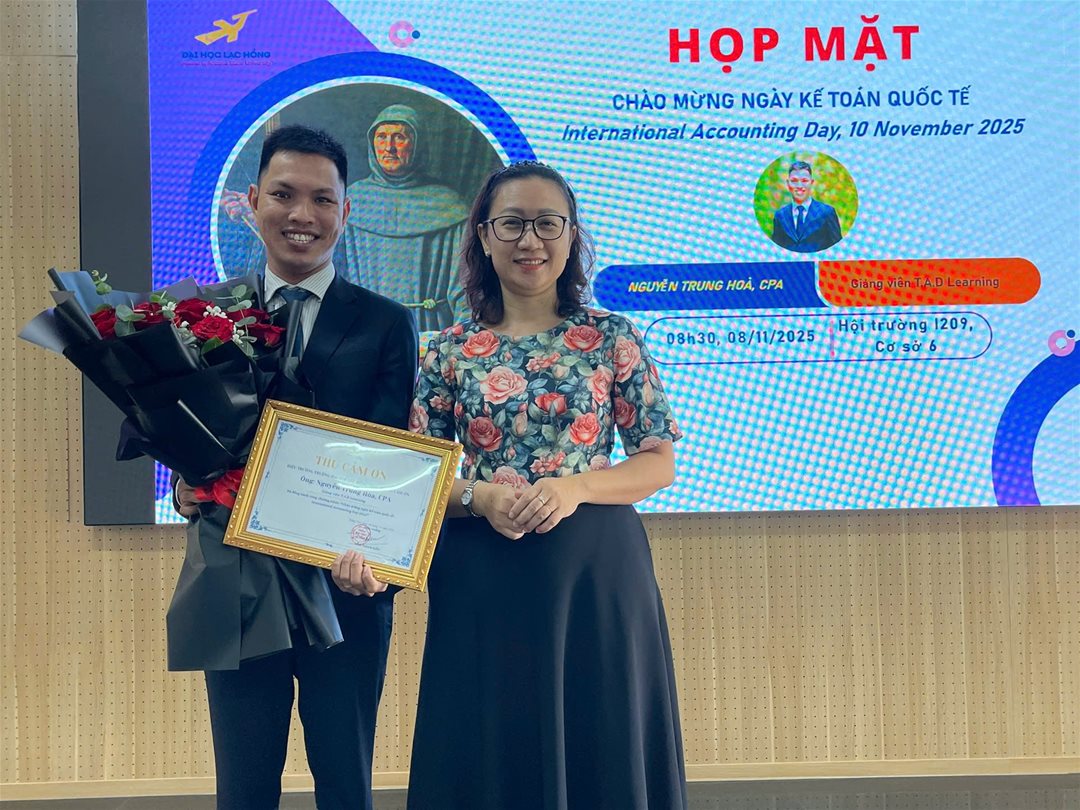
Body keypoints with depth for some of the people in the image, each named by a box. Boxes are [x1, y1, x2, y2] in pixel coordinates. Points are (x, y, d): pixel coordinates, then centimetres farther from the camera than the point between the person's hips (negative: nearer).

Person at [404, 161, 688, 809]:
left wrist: (573, 488, -15)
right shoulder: (451, 352, 5)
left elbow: (660, 463, 1)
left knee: (601, 753, 7)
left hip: (596, 571, -1)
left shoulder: (613, 339, 2)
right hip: (483, 581, 1)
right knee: (493, 756, 8)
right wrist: (479, 497, -14)